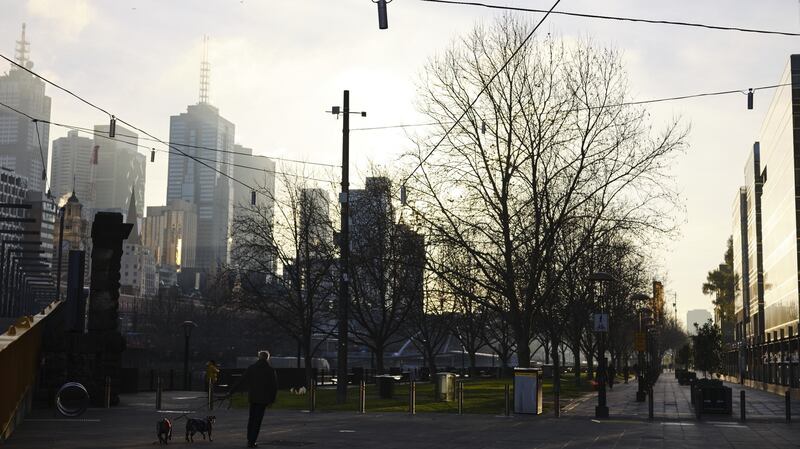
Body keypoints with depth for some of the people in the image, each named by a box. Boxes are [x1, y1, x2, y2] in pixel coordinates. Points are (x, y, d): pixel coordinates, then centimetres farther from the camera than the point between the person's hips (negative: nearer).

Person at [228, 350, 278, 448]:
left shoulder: (252, 368, 1)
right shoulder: (271, 370, -4)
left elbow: (241, 381, -2)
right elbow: (274, 386, -3)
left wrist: (231, 392, 1)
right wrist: (272, 399, 7)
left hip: (253, 397, 2)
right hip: (264, 399, -2)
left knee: (251, 418, 18)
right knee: (258, 420, 2)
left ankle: (249, 439, 21)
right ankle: (252, 442, -1)